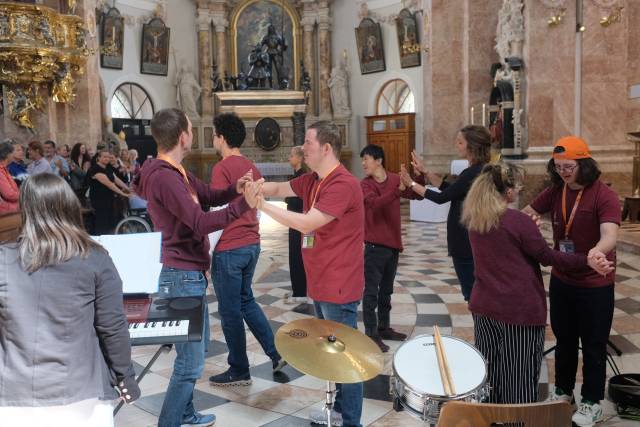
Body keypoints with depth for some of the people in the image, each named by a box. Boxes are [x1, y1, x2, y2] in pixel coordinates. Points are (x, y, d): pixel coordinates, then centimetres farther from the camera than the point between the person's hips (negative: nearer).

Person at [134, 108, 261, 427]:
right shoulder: (164, 177, -21)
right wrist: (242, 204, -27)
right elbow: (201, 223, -26)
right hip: (182, 276, -11)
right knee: (191, 361, -4)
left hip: (189, 273, 11)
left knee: (198, 345, 22)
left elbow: (210, 196, 16)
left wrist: (235, 189, -4)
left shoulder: (176, 171, 12)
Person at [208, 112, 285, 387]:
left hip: (229, 248, -8)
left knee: (230, 311, 5)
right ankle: (276, 353, 22)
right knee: (246, 300, 22)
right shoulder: (252, 167, 9)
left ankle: (239, 372, 17)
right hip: (252, 244, 8)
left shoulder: (222, 168, -14)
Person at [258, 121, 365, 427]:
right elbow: (280, 188, 12)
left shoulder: (343, 185, -23)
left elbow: (307, 223, -27)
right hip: (320, 283, 10)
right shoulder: (312, 180, 7)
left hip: (339, 287, -10)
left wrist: (262, 205, -22)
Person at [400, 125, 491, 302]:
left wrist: (412, 184, -5)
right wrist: (425, 172, 11)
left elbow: (442, 197, -15)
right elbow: (450, 188, 14)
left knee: (472, 294, 1)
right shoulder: (481, 170, 9)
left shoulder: (472, 173, -20)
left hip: (465, 241, -10)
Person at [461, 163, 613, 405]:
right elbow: (548, 257, -9)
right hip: (520, 310, -6)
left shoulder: (473, 219, 2)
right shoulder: (519, 221, -17)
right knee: (518, 378, 8)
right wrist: (588, 261, -6)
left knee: (488, 372, 18)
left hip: (484, 306, 6)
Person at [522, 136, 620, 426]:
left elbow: (609, 235, -31)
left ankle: (592, 402, 26)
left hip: (595, 285, -5)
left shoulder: (604, 196, -19)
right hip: (561, 280, 5)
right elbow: (529, 212, 8)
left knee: (593, 345, 9)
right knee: (564, 340, 19)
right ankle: (563, 391, 37)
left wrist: (597, 252, -53)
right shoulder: (555, 191, -1)